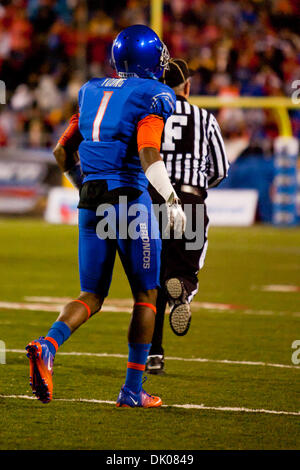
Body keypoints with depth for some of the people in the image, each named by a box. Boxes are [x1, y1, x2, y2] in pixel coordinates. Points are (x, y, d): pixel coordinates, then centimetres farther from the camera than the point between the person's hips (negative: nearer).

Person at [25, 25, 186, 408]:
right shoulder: (151, 97, -6)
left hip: (90, 203, 5)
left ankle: (47, 345, -18)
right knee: (146, 295, 9)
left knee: (91, 296, 11)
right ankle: (132, 389, 8)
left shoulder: (92, 92, 13)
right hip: (130, 201, -5)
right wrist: (171, 199, -22)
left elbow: (63, 151, 17)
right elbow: (148, 153, -21)